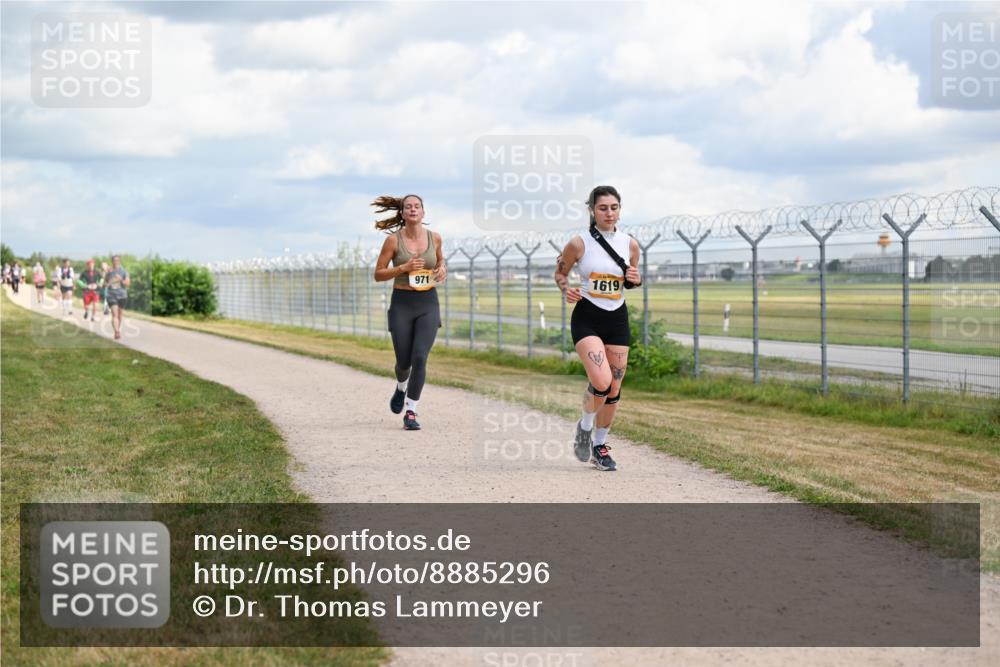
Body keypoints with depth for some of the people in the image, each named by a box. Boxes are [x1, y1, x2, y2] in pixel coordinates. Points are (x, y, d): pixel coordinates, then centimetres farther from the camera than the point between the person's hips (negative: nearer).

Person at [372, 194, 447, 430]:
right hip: (402, 304, -1)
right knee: (404, 361, 5)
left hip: (428, 304, 1)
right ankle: (401, 388, 42)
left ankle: (411, 413, -7)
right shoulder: (393, 239, -6)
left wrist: (442, 270, -3)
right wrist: (403, 267, -19)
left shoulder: (434, 237, 2)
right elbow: (378, 275, -3)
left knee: (420, 358, -15)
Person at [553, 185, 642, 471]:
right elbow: (560, 271, 7)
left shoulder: (630, 244, 2)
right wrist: (566, 289, -13)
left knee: (614, 388, 7)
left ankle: (599, 446, 26)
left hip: (617, 318, 4)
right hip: (587, 318, -4)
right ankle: (585, 427, 9)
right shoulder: (579, 243, -8)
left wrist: (635, 280, -6)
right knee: (601, 381, -21)